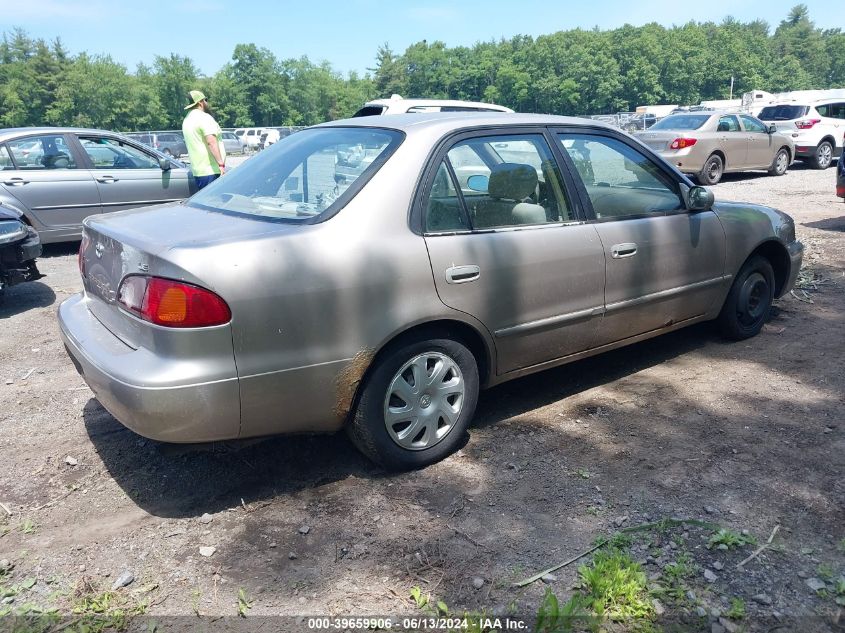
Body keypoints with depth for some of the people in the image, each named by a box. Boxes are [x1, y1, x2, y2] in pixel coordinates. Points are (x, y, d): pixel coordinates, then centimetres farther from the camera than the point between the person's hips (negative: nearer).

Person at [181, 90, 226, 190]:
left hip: (198, 171, 10)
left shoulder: (187, 120, 20)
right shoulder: (204, 117, -10)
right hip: (211, 171, -10)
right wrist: (221, 163, -26)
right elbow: (211, 142, -23)